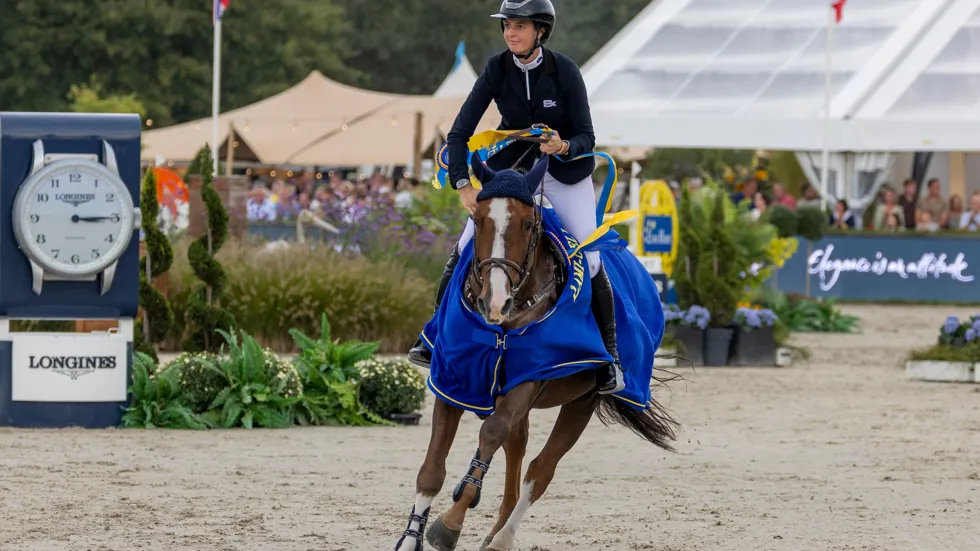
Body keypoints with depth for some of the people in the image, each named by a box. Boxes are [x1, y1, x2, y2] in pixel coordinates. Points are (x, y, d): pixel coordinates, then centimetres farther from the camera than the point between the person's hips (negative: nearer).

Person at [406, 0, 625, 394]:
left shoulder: (564, 71, -20)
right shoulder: (497, 70, -14)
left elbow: (586, 137, -16)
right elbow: (459, 133, -14)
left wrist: (564, 147, -39)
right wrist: (462, 184, -26)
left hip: (566, 172, -2)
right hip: (510, 166, 2)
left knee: (588, 260, -12)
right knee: (466, 250, -9)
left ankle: (609, 356, 3)